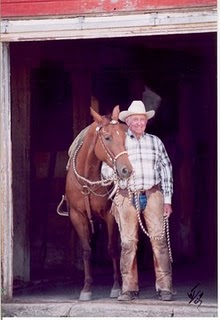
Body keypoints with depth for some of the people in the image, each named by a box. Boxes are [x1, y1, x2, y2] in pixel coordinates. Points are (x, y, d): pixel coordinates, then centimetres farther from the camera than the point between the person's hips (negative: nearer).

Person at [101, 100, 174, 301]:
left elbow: (166, 170, 12)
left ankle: (165, 287, -5)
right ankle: (129, 288, 5)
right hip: (127, 196, 0)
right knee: (128, 242, -1)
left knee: (159, 239, -7)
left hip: (153, 195, 0)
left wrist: (168, 200, 6)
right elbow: (105, 169, 9)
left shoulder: (155, 142, 12)